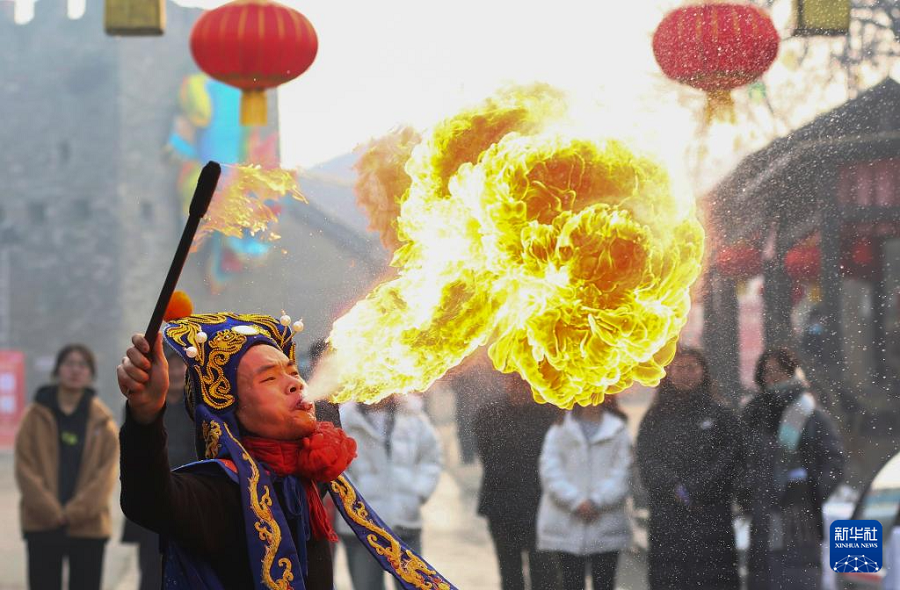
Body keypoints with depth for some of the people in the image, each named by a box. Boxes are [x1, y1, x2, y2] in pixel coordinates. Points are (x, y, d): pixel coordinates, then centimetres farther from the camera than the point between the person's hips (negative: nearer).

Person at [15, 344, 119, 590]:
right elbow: (25, 467, -3)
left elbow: (107, 472, -3)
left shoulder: (102, 420, 4)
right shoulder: (36, 416, 3)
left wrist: (77, 511, -13)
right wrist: (49, 510, -13)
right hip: (42, 525, 0)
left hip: (88, 525, 0)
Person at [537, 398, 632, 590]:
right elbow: (550, 472, -3)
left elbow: (622, 475, -4)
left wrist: (597, 502, -16)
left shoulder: (619, 432, 5)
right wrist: (576, 502, -15)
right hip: (566, 527, 1)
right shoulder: (559, 430, 7)